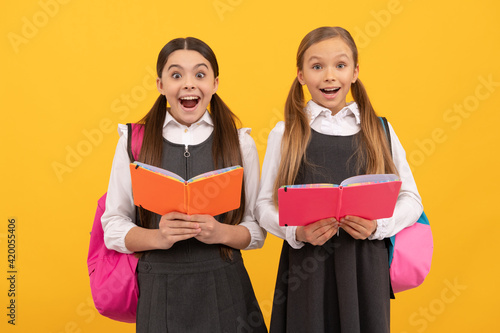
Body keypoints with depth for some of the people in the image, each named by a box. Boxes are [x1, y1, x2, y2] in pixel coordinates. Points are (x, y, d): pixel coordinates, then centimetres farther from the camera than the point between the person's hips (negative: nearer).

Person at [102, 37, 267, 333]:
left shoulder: (240, 142, 3)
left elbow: (257, 229, 3)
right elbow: (113, 227, 0)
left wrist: (222, 233, -16)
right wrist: (158, 237, -17)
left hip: (224, 292, 1)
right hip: (159, 290, 0)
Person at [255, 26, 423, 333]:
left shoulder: (380, 131, 5)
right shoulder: (285, 134, 2)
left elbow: (410, 199, 6)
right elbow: (264, 204, 2)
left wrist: (377, 226, -12)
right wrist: (297, 232, -16)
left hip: (365, 271, 1)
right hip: (306, 271, -1)